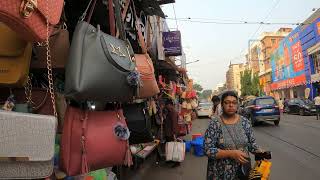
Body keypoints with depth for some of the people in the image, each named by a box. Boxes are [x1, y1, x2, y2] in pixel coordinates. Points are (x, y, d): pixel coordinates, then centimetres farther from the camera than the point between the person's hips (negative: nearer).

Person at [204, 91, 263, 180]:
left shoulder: (245, 122, -2)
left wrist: (261, 153, -12)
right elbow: (208, 150, -17)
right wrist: (231, 153, -25)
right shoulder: (215, 123, -13)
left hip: (243, 170, 3)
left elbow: (252, 143, 7)